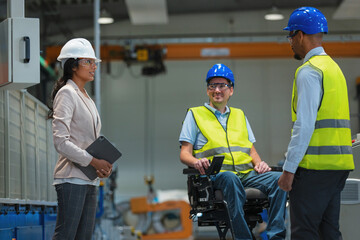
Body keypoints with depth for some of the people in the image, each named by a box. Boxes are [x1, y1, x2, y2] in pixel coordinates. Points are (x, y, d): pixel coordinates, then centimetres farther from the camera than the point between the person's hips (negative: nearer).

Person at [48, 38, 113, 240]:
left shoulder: (87, 98, 20)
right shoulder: (66, 93, -7)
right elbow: (61, 141, -17)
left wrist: (103, 165, 5)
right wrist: (93, 162, -17)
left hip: (90, 178, 9)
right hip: (72, 177, -9)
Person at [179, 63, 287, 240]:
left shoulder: (239, 115, 28)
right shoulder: (195, 114, 15)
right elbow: (185, 154, 7)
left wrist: (258, 163, 2)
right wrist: (196, 162, -17)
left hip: (246, 172, 4)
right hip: (215, 174, -4)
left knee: (279, 179, -25)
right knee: (231, 179, -40)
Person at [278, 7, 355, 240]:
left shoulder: (309, 71, -9)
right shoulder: (334, 67, 20)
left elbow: (304, 125, -17)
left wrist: (289, 168, -15)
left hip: (315, 165, -9)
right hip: (339, 163, 9)